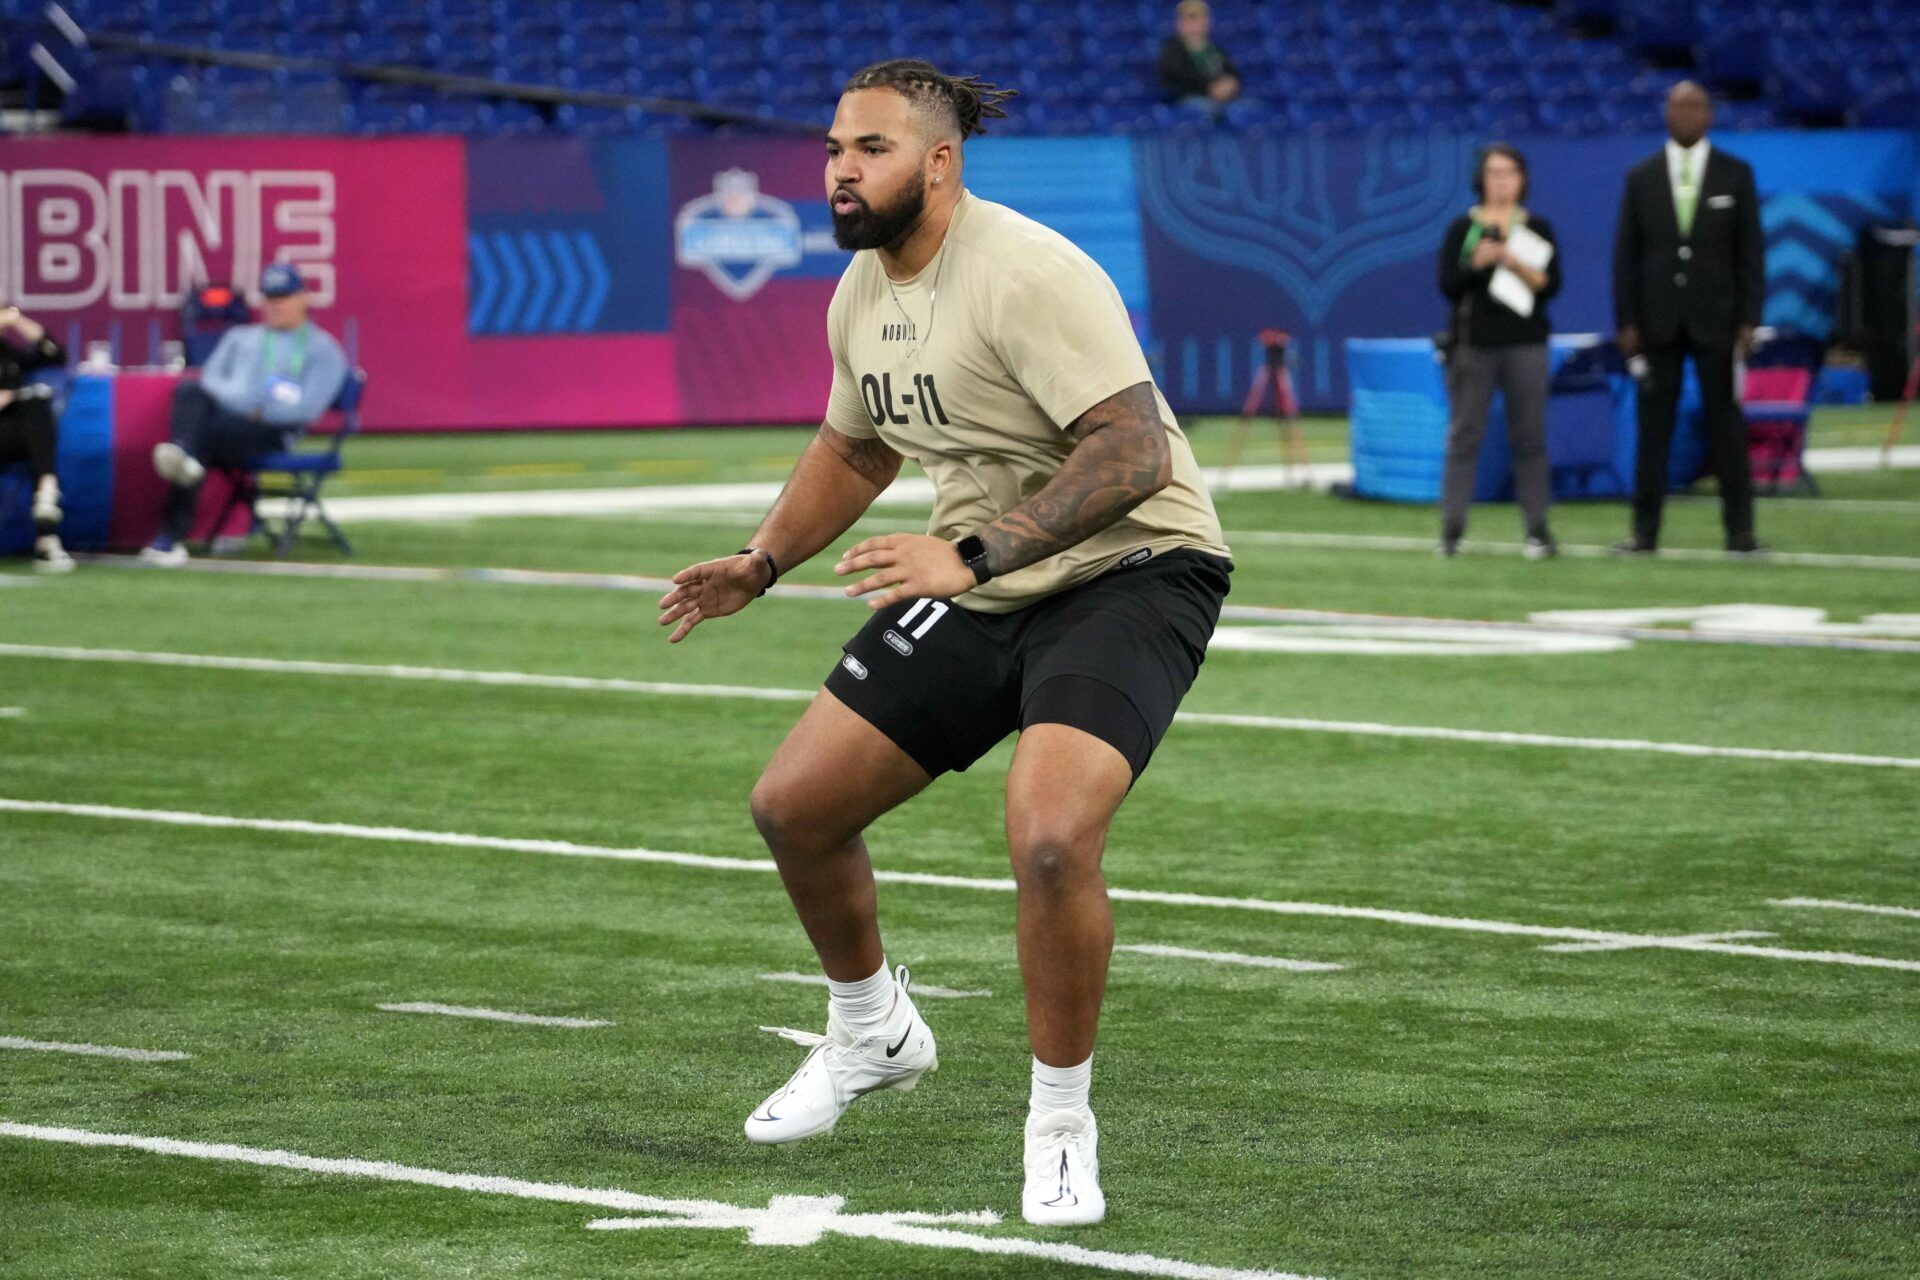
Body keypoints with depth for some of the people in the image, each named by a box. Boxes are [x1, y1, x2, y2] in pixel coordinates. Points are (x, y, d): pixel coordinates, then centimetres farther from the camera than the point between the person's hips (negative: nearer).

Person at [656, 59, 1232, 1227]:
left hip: (1129, 572, -9)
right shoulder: (861, 294, 5)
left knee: (1049, 839, -30)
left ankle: (1061, 1127, -8)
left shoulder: (1027, 274, -24)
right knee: (794, 805, 8)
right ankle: (872, 1033, 36)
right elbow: (854, 447, 25)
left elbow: (1133, 452, -31)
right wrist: (762, 564, 15)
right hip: (980, 589, 9)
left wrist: (974, 554, -35)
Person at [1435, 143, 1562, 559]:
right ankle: (1451, 528, -2)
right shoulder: (1462, 228, 5)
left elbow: (1551, 284, -2)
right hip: (1473, 344, -1)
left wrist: (1516, 264, -17)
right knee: (1464, 434, -2)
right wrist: (1476, 264, -19)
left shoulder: (1537, 228, 7)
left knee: (1529, 436, 1)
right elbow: (1447, 284, -2)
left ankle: (1537, 529, 3)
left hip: (1525, 344, 1)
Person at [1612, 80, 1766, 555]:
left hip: (1715, 320, -1)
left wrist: (1749, 319, -5)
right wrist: (1627, 322, -2)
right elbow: (1626, 254, 5)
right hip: (1659, 320, 1)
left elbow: (1751, 251, 2)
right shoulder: (1642, 177, 6)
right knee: (1653, 427, 1)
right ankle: (1645, 531, 4)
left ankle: (1740, 529, 3)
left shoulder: (1736, 175, 4)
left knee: (1726, 426, 0)